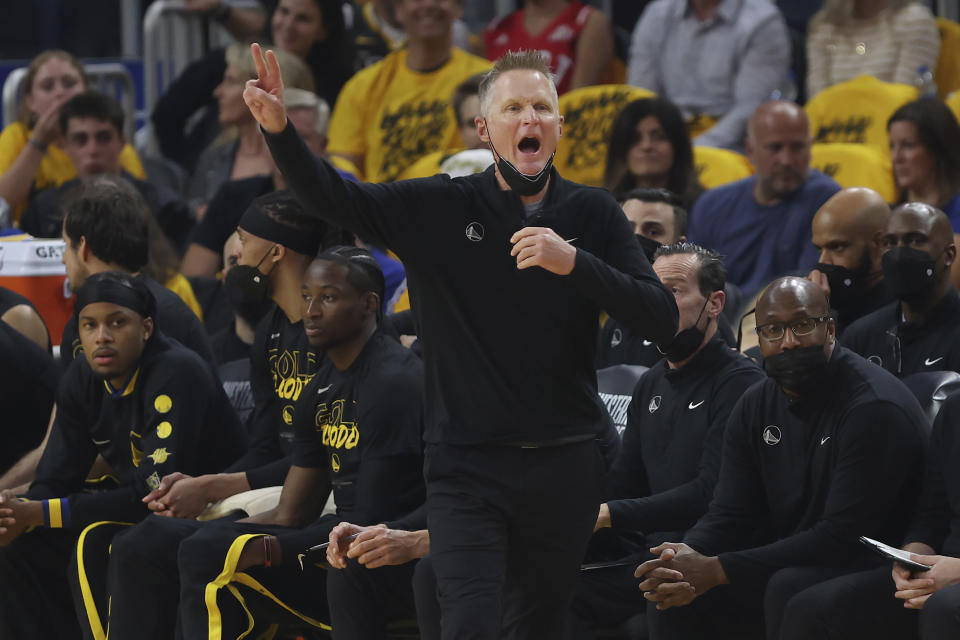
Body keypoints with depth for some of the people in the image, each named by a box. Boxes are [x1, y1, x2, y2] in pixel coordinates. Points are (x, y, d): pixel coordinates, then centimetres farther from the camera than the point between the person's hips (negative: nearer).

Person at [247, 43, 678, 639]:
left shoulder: (593, 214, 3)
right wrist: (280, 130, -23)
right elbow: (331, 198, -5)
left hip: (565, 466, 2)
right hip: (468, 463, -2)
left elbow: (663, 319, -5)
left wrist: (574, 262, -19)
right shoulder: (442, 208, 0)